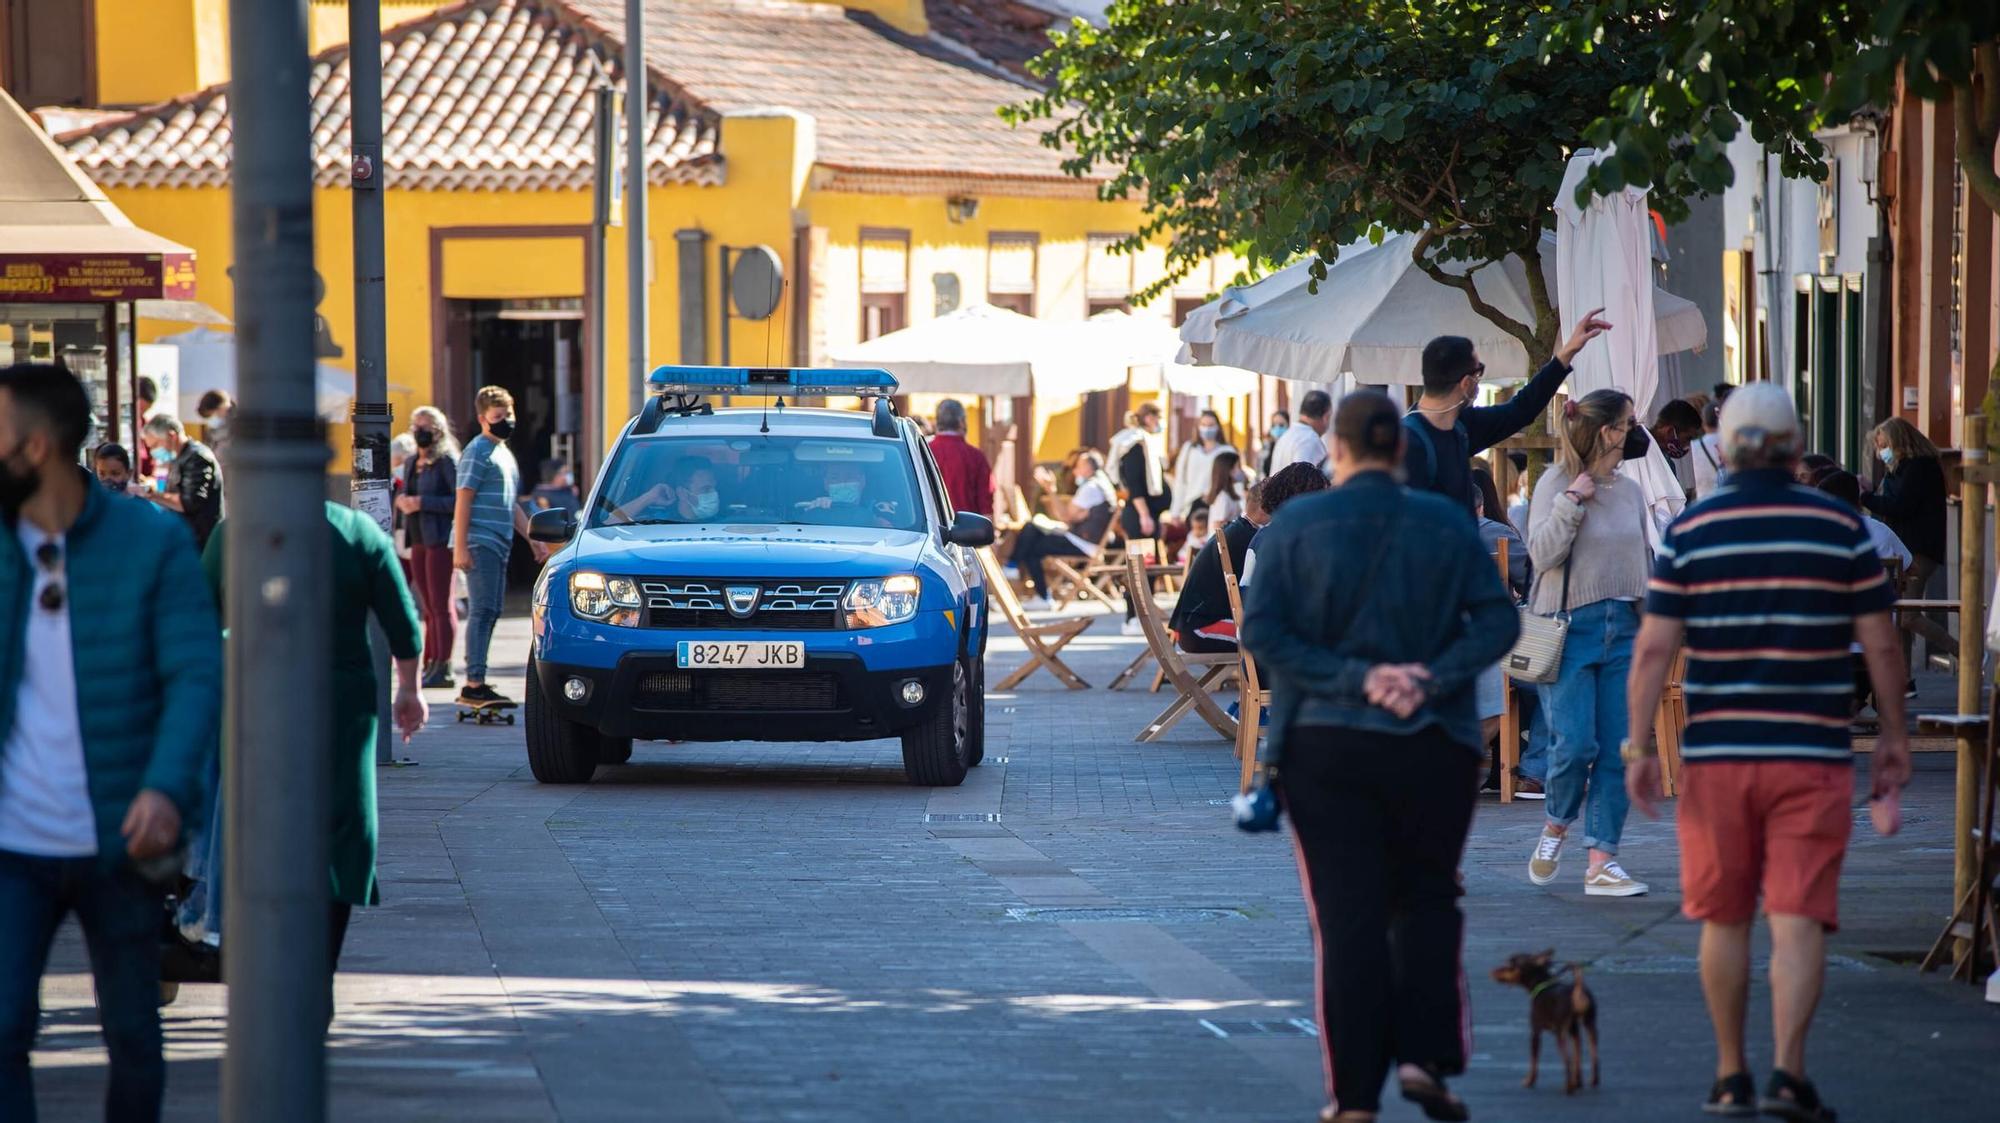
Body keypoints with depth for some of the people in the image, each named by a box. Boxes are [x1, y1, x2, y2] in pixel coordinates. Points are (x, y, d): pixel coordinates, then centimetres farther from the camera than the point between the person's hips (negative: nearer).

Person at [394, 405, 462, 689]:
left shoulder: (447, 461, -7)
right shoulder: (411, 463, 17)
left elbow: (459, 500, -15)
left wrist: (422, 503, -18)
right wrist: (402, 501, 3)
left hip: (440, 540, -8)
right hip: (418, 540, 8)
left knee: (441, 605, -8)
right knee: (429, 608, 8)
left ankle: (443, 668, -10)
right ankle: (430, 666, 10)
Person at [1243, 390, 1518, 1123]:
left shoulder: (1295, 526, -2)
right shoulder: (1447, 525, 2)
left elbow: (1261, 632, -10)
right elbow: (1497, 619, -7)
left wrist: (1355, 678, -12)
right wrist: (1432, 680, -13)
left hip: (1325, 746, -1)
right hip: (1431, 749, 1)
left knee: (1347, 916, 2)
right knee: (1425, 903, 16)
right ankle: (1424, 1056, 0)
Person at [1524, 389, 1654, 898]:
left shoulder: (1630, 491, 13)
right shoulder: (1555, 483, -4)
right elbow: (1543, 553, -13)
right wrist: (1572, 500, -18)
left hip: (1622, 627, 5)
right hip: (1571, 625, -5)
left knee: (1618, 750, -1)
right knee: (1575, 744, -12)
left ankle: (1602, 862, 2)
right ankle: (1556, 825, 17)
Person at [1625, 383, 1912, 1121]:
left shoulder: (1689, 533, -1)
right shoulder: (1841, 529, -1)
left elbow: (1653, 650, -4)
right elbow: (1881, 646, 1)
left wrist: (1639, 749, 0)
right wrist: (1894, 738, 12)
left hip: (1716, 756, 1)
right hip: (1812, 755, -1)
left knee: (1725, 920, 12)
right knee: (1799, 920, -4)